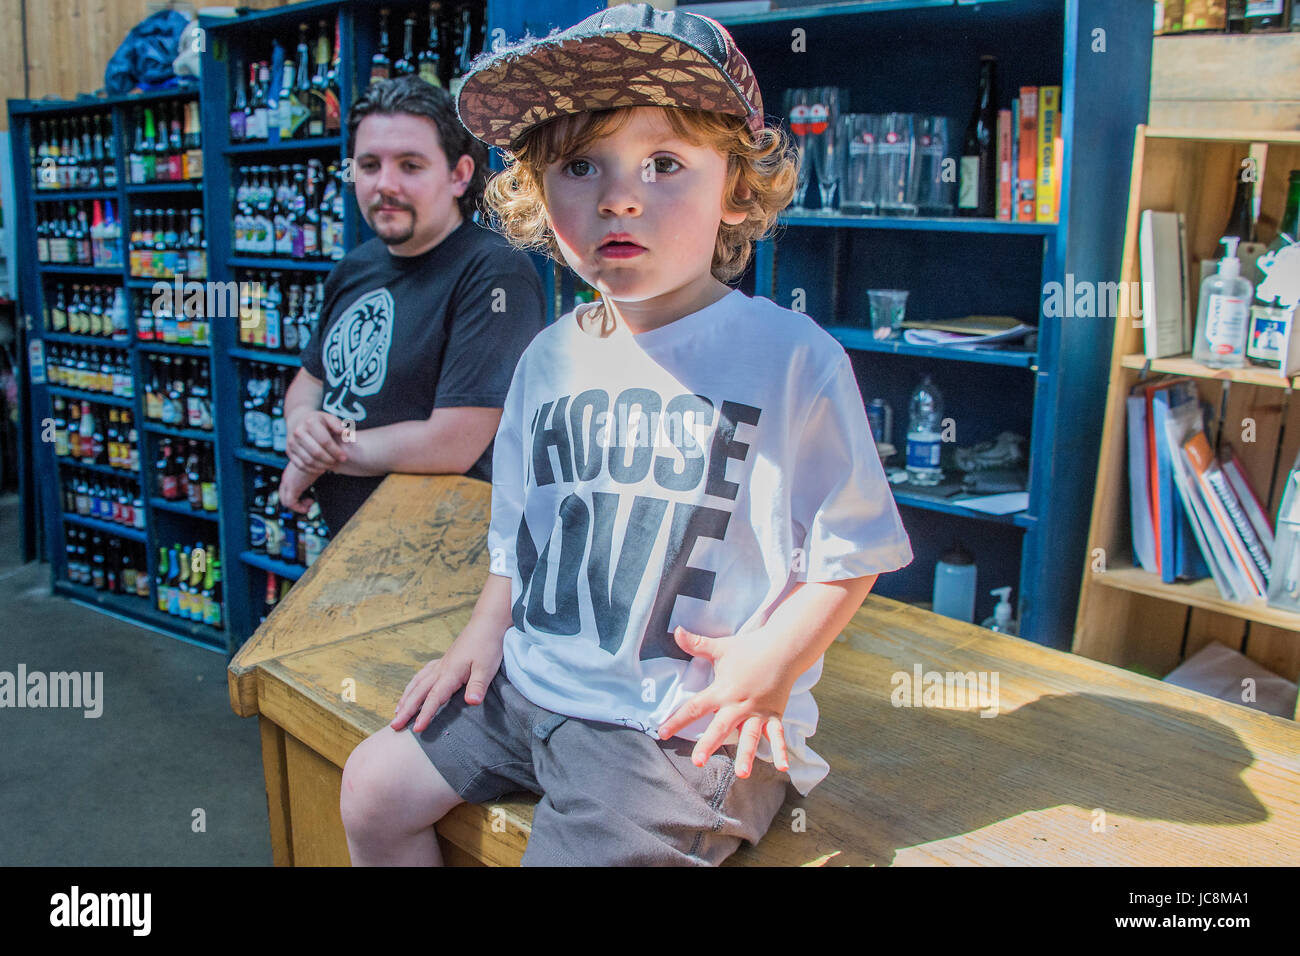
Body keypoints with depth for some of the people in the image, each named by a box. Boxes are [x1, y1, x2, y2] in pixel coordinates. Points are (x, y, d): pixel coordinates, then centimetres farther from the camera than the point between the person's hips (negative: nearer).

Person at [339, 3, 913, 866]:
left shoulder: (792, 356, -14)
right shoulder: (551, 358, 5)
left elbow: (854, 546, -9)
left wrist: (771, 662, -19)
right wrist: (487, 629, 8)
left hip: (691, 723, -6)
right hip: (531, 682, 7)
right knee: (374, 788, 10)